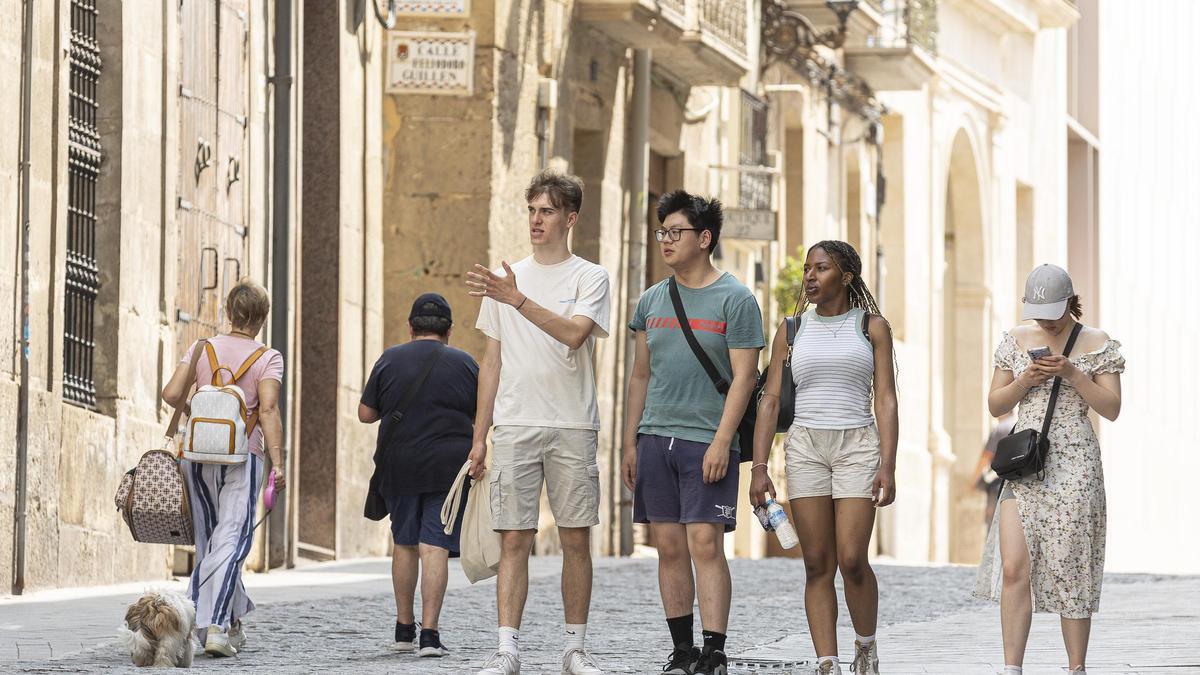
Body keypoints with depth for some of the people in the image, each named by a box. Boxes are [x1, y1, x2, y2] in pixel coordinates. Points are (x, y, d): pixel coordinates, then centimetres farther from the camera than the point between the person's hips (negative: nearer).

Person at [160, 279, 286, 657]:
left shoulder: (201, 349, 5)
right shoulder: (268, 359, -3)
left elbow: (172, 394, -2)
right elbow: (268, 409, -14)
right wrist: (278, 463, -15)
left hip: (197, 454, 3)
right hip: (242, 456, -3)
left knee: (209, 540, 15)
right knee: (230, 541, -6)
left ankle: (233, 622, 23)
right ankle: (216, 626, -19)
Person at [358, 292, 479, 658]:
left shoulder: (390, 360, 2)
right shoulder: (465, 364, 1)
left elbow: (366, 414, 6)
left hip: (399, 465, 1)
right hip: (450, 465, -1)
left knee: (404, 543, 16)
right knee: (435, 546, -6)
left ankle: (404, 628, 21)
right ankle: (429, 634, -14)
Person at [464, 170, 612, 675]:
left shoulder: (590, 278, 1)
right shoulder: (503, 279, 13)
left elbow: (574, 333, -18)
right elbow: (493, 361, 16)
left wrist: (517, 299, -26)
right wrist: (479, 435, 12)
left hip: (572, 426, -2)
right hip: (514, 426, 2)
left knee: (576, 539, 3)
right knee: (514, 539, -3)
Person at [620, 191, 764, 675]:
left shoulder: (735, 299, -3)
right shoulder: (652, 300, 14)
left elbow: (744, 377, -7)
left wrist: (721, 442, -15)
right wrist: (629, 443, 14)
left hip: (708, 442, -5)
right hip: (655, 437, 5)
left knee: (705, 543, -11)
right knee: (669, 546, 5)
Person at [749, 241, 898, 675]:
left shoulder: (872, 327, 5)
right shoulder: (792, 331, 9)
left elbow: (886, 400, 1)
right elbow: (770, 400, 7)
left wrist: (887, 466, -9)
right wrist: (759, 468, -1)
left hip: (858, 446, -2)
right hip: (805, 445, 2)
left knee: (852, 560, -11)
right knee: (818, 565, -3)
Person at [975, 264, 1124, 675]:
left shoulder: (1098, 344, 1)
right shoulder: (1016, 341, 11)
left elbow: (1112, 409, -3)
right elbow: (995, 405, 12)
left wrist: (1071, 373, -15)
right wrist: (1025, 381, -8)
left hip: (1074, 464, -3)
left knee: (1070, 570, -3)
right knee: (1013, 568, -8)